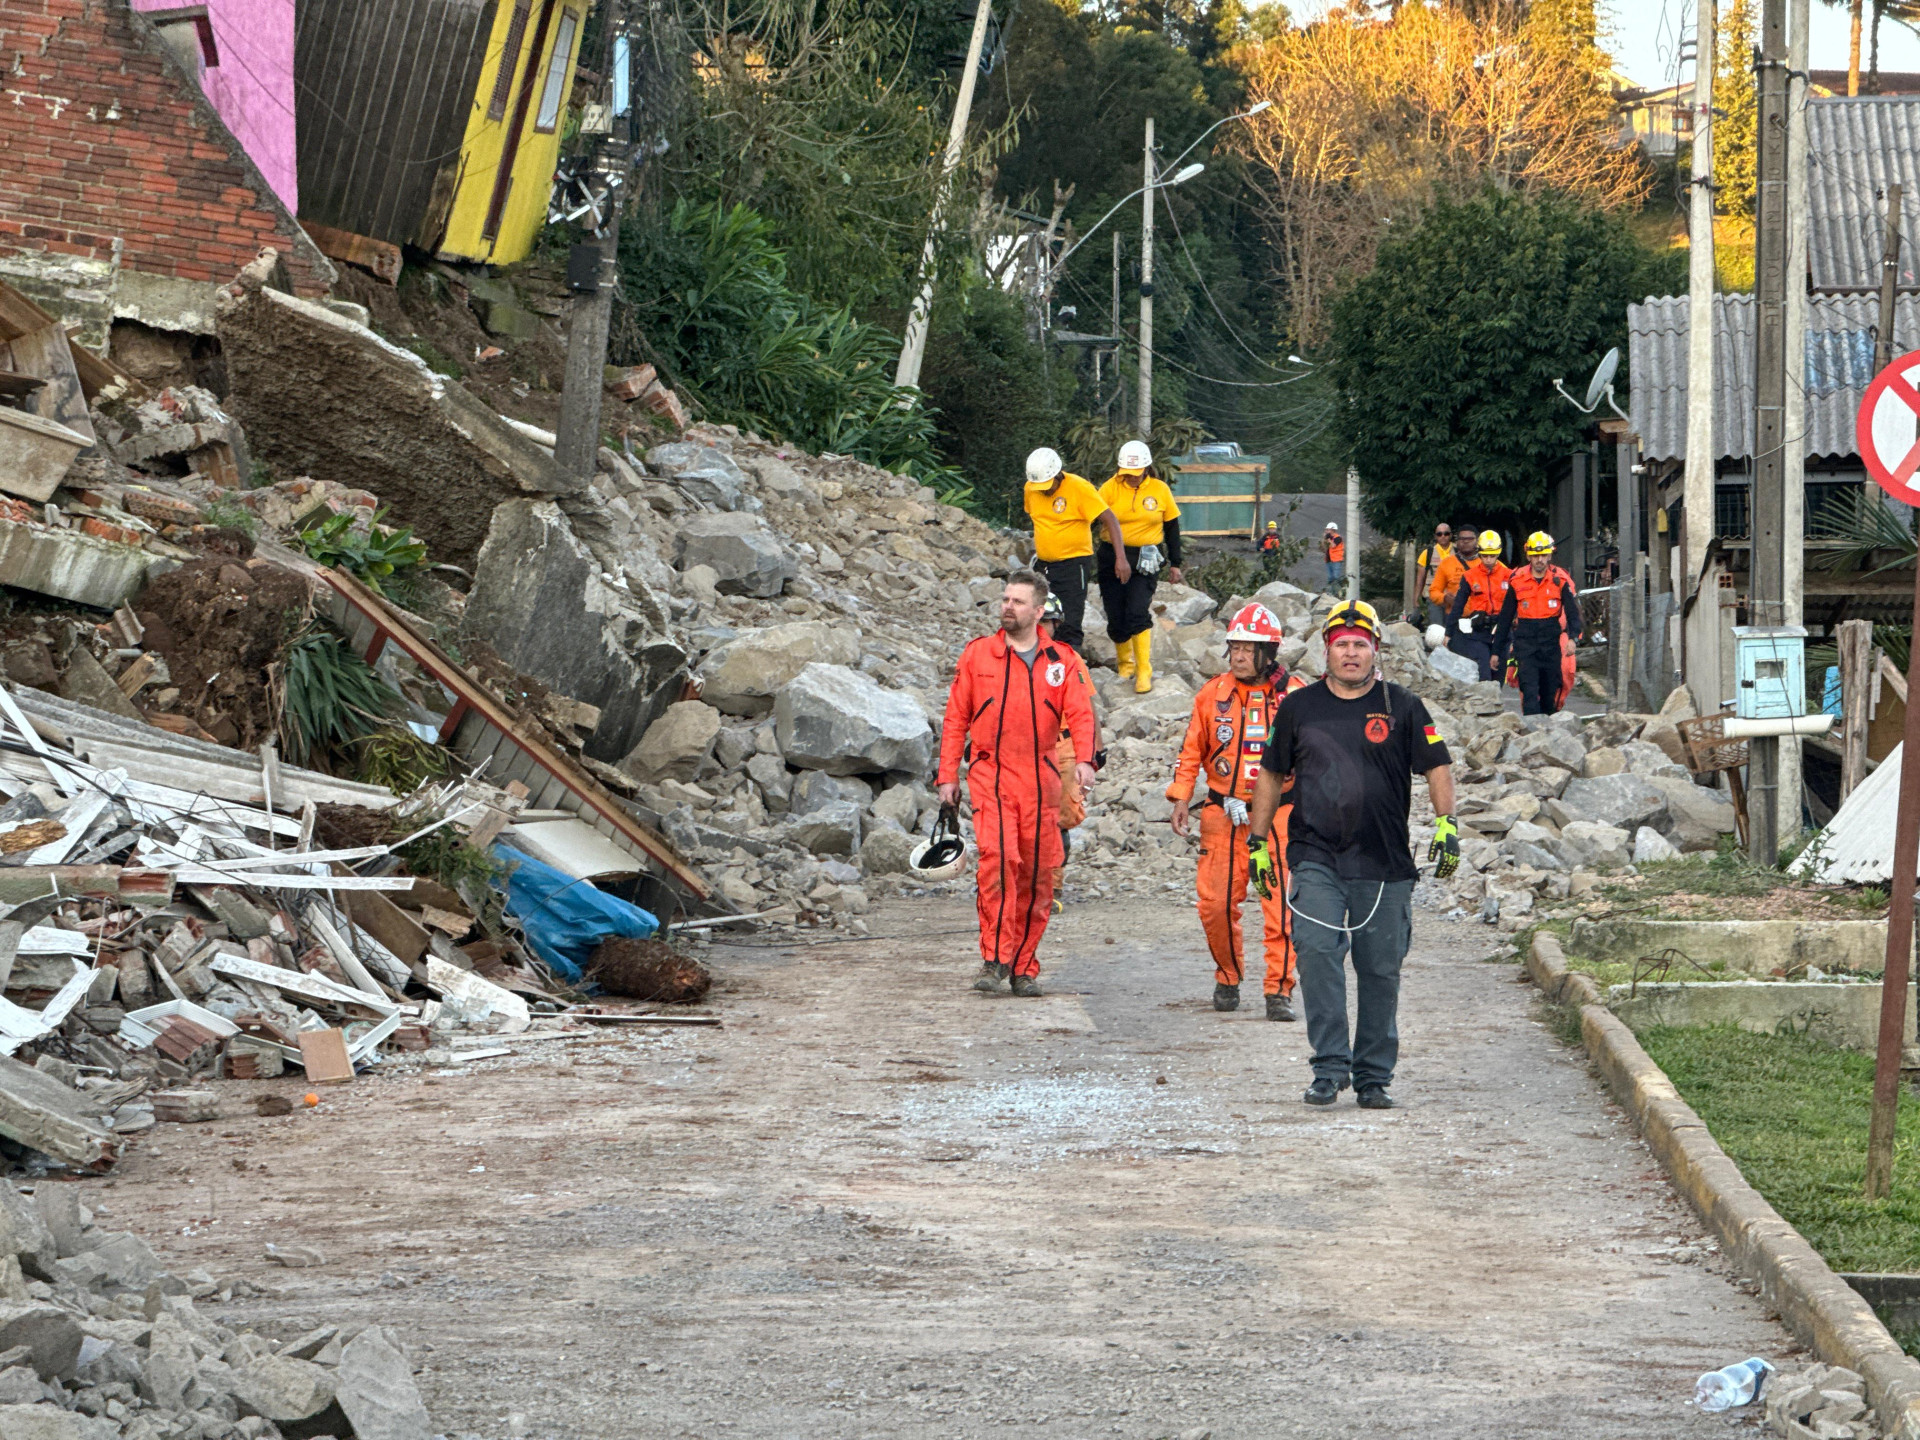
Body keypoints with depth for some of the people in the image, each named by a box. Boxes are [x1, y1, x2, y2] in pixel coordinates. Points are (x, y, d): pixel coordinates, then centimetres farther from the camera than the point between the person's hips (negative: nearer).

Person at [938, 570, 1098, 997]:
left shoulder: (1059, 660, 10)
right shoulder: (977, 654, 8)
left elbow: (1079, 714, 3)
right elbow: (956, 718, 11)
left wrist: (1084, 759, -15)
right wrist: (948, 774, 5)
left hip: (1040, 777, 2)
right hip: (990, 773, -2)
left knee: (1036, 872, 3)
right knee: (998, 856, -20)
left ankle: (1024, 967, 13)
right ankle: (994, 960, -19)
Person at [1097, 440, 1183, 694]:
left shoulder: (1160, 490, 3)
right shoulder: (1110, 489, -2)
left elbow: (1172, 527, 11)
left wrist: (1174, 564, 12)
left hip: (1146, 560, -1)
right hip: (1112, 557, 1)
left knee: (1138, 613, -16)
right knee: (1116, 619, 3)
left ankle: (1144, 672, -11)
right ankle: (1126, 664, 27)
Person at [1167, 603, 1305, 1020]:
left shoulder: (1294, 696, 1)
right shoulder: (1213, 695, 6)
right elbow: (1191, 751, 14)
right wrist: (1181, 799, 4)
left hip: (1278, 816, -2)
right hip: (1223, 816, 2)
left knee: (1280, 906, -9)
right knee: (1215, 902, -1)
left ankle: (1279, 989, -2)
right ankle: (1228, 976, 23)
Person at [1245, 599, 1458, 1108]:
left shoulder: (1402, 708, 6)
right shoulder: (1298, 708, 10)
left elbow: (1437, 766, 6)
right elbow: (1272, 775, 18)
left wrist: (1446, 825, -9)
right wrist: (1257, 840, 16)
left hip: (1385, 865, 0)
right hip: (1316, 860, 0)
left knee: (1381, 971, 3)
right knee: (1317, 953, -18)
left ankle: (1374, 1077, 14)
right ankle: (1329, 1067, -14)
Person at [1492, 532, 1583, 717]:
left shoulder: (1561, 579, 1)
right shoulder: (1517, 580, 3)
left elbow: (1573, 611, -2)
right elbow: (1505, 617, 10)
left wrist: (1572, 637, -21)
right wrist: (1497, 650, 10)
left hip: (1551, 641, 0)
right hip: (1525, 641, 0)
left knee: (1550, 691, 7)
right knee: (1529, 689, -13)